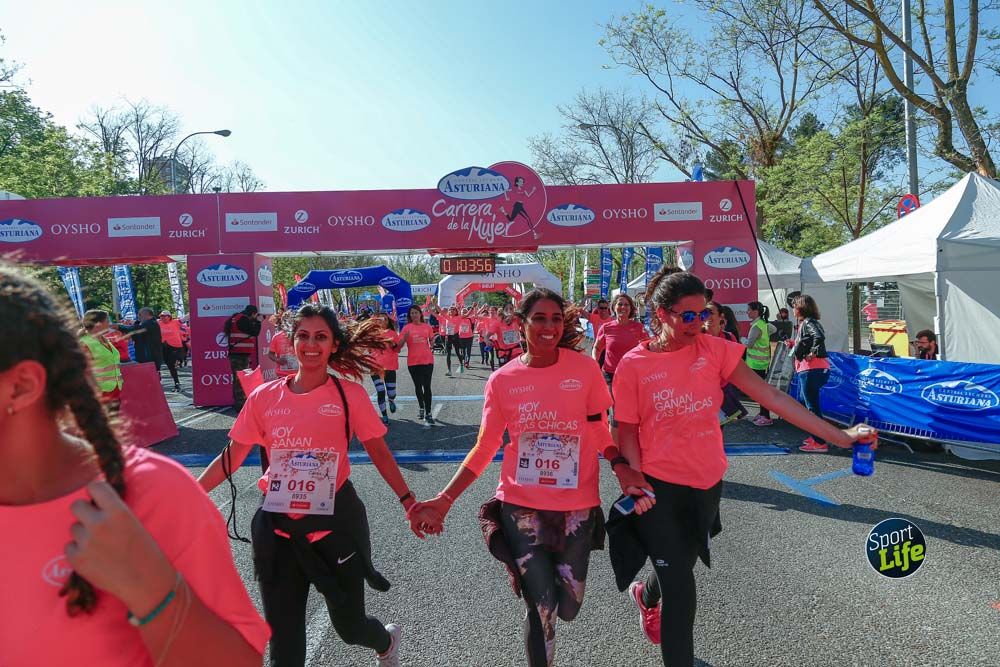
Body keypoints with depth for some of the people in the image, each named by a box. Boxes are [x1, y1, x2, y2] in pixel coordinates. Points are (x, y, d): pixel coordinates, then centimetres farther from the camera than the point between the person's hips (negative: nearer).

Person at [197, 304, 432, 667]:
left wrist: (409, 502, -3)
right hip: (278, 527, 2)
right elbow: (231, 457, 4)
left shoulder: (351, 395, -7)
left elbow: (379, 453, 0)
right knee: (283, 637, 10)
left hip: (335, 521, -2)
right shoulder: (264, 397, -2)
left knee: (349, 625, 14)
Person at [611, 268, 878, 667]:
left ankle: (646, 596, 61)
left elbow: (770, 396, -9)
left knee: (679, 566, 26)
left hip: (708, 483, 4)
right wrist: (634, 478, -20)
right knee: (681, 592, -2)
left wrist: (837, 435, -14)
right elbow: (627, 430, -5)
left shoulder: (714, 350, -6)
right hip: (660, 488, -4)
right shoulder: (633, 366, -11)